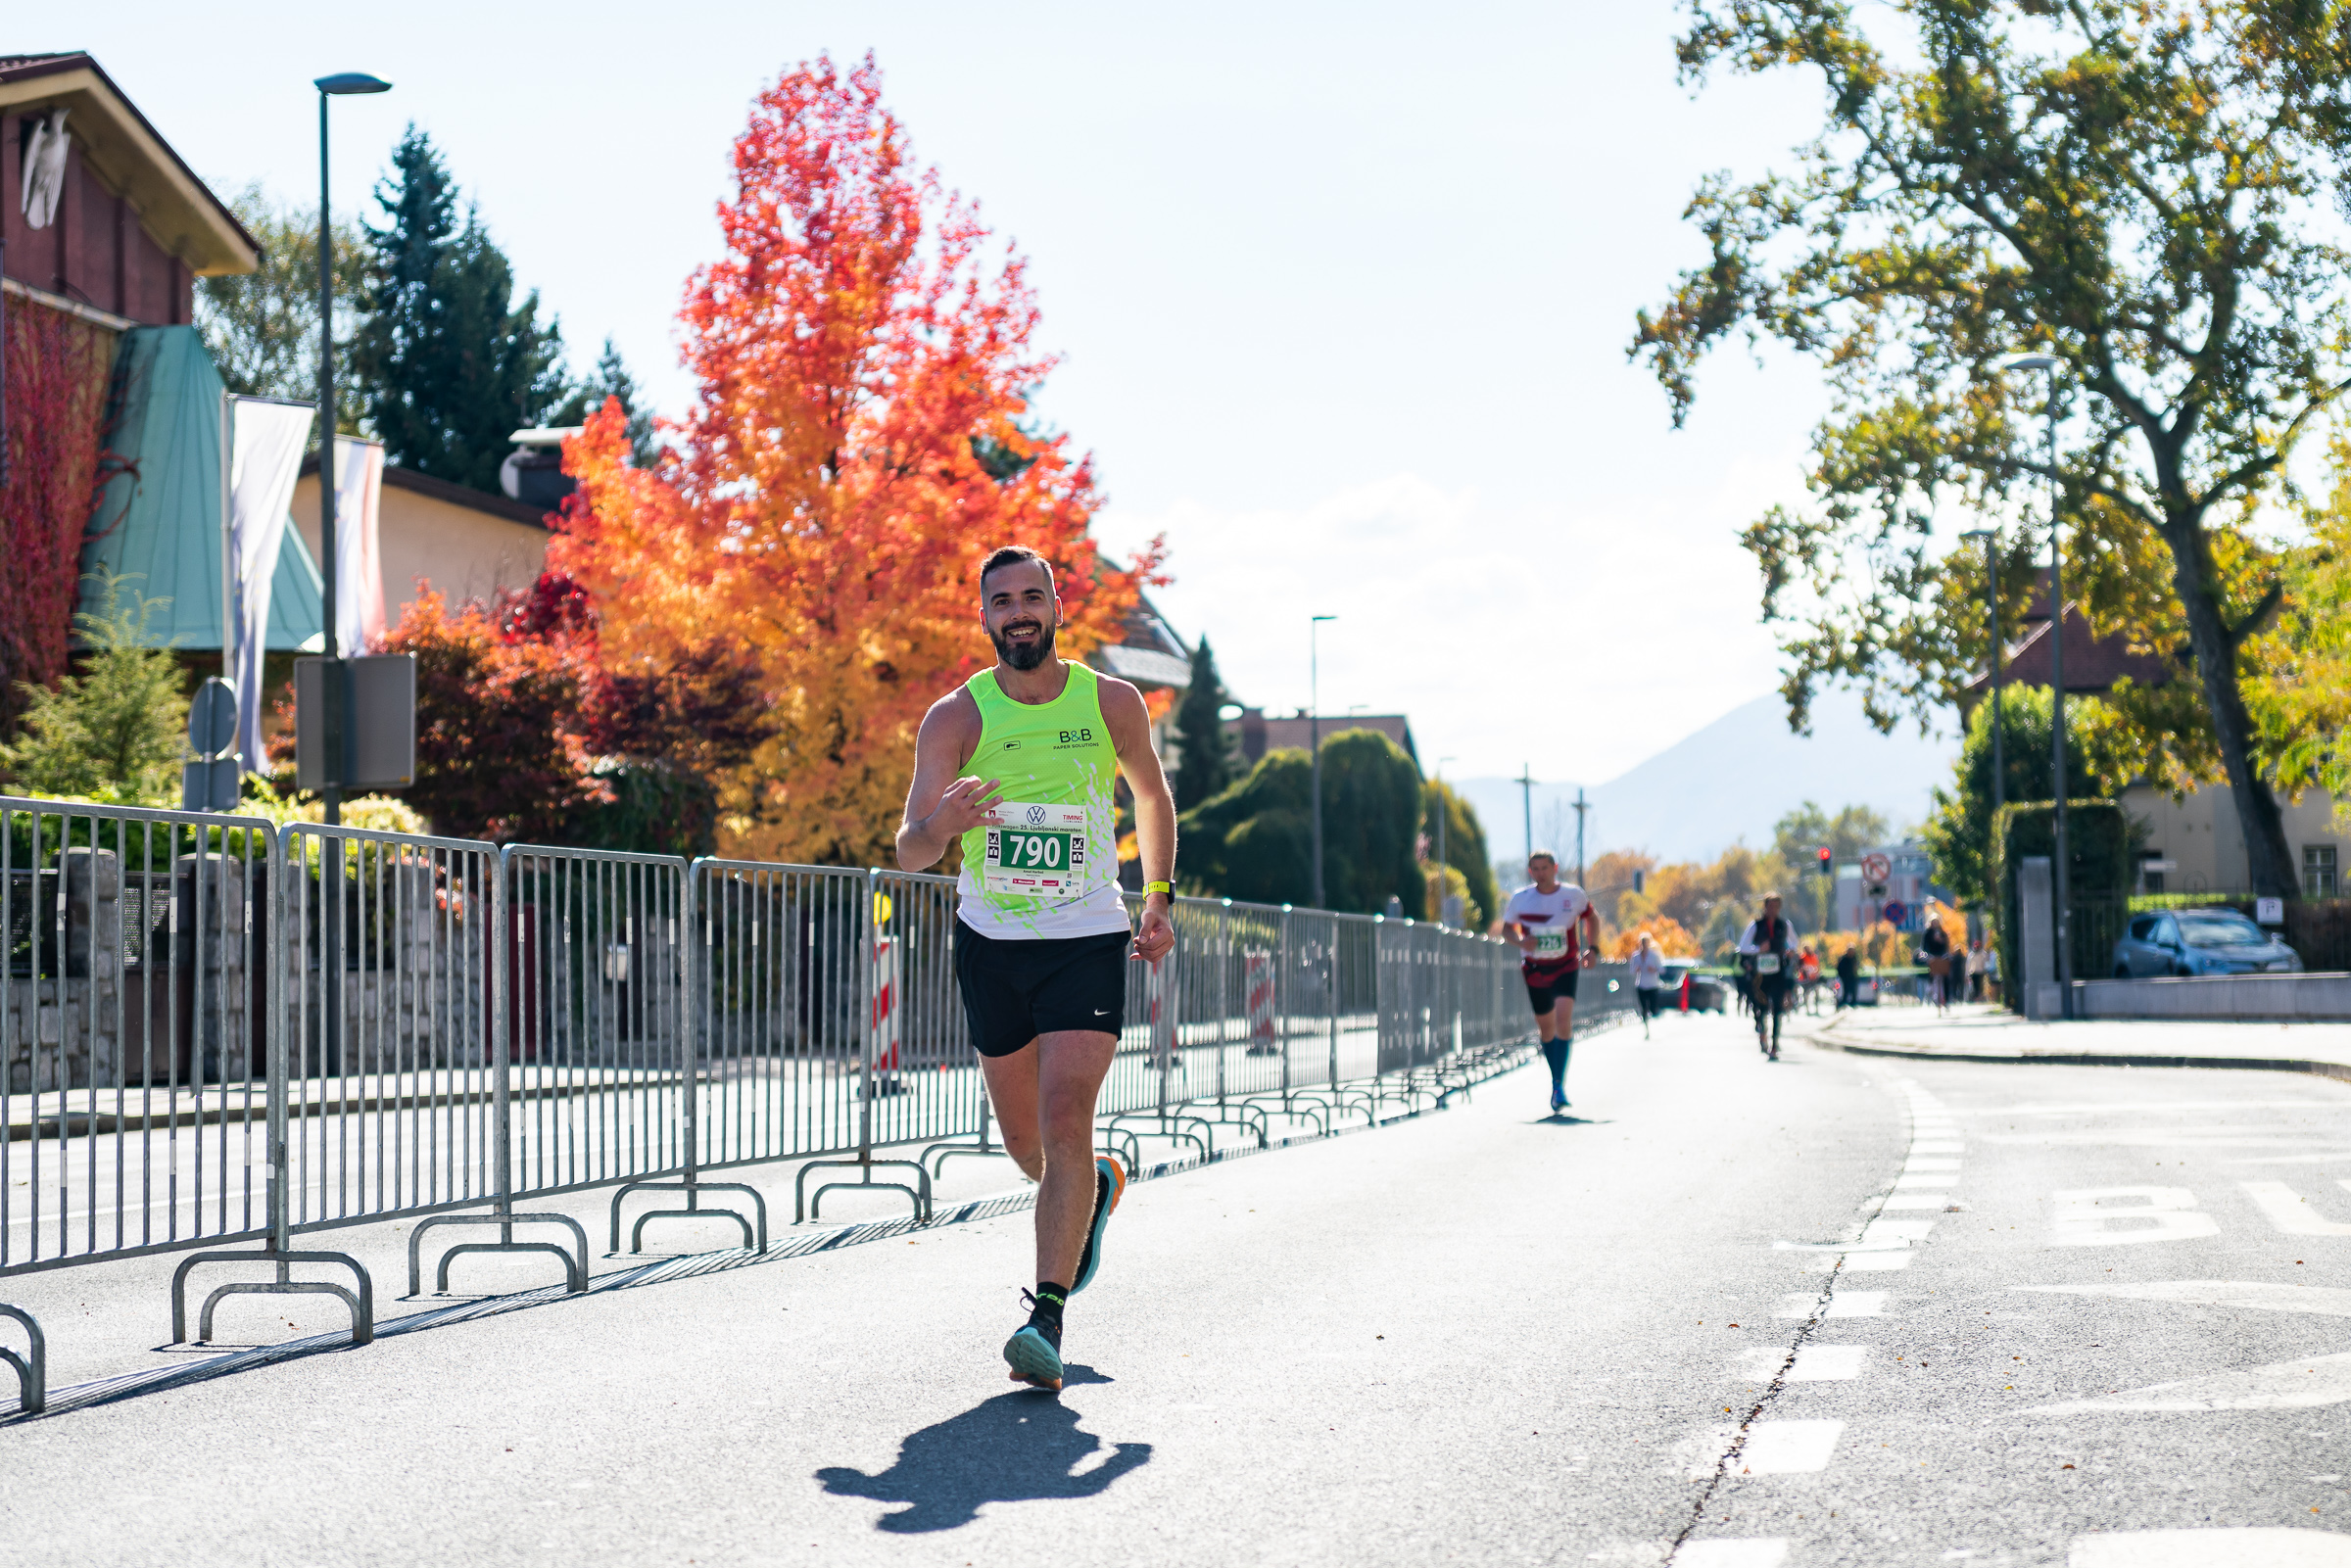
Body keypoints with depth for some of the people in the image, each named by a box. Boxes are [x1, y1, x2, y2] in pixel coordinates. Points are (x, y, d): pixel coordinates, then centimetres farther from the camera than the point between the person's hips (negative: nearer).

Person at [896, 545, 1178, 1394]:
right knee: (1023, 1140, 13)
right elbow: (908, 851, -16)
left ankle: (1047, 1318, -18)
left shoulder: (1112, 703, -4)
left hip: (1088, 941, -2)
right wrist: (939, 826, -38)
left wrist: (1158, 897, 14)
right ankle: (1096, 1188, 48)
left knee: (1066, 1117, -18)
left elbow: (1152, 794, 16)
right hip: (991, 942, 2)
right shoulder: (955, 718, -8)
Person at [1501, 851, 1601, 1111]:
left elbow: (1592, 917, 13)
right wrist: (1520, 940, -13)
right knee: (1545, 1027, 9)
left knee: (1563, 1019, -21)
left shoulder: (1573, 895, -4)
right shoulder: (1520, 898, -3)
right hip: (1535, 970, 2)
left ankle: (1559, 1086, -18)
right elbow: (1507, 927, 9)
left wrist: (1593, 948, 1)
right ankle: (1556, 1078, 29)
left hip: (1566, 968, -2)